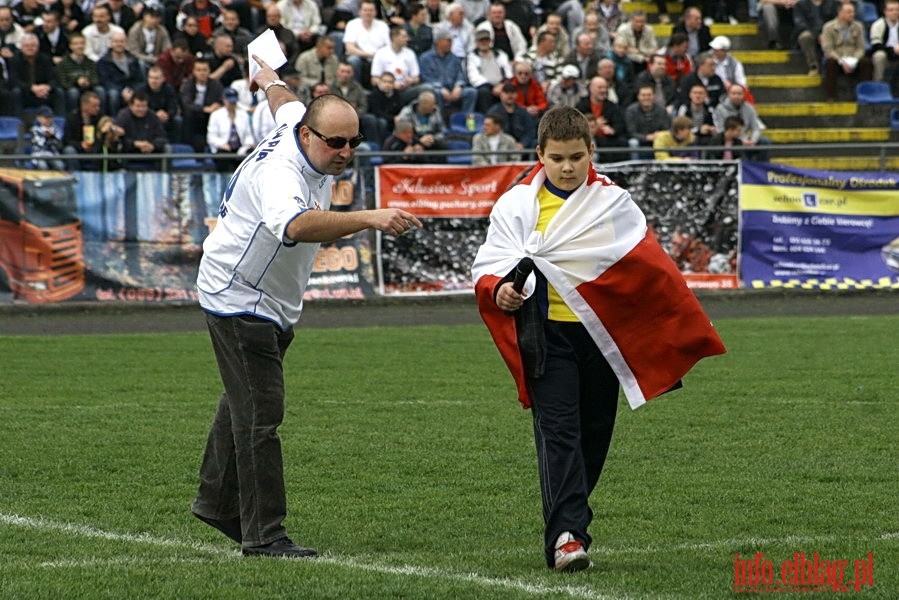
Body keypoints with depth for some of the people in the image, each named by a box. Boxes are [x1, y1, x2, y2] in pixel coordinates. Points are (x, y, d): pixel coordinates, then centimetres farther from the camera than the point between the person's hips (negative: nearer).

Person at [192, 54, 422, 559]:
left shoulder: (299, 122, -5)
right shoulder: (278, 172, -33)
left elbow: (285, 102, 20)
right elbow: (297, 226, -55)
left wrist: (269, 79, 44)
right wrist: (369, 219, -66)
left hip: (276, 303, 10)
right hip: (238, 298, -10)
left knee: (247, 400, 22)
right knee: (261, 413, -13)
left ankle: (217, 501, 38)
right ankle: (263, 534, -11)